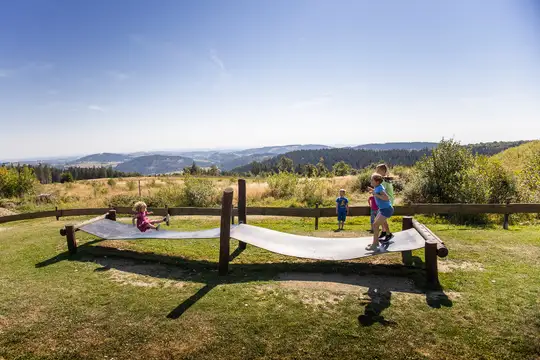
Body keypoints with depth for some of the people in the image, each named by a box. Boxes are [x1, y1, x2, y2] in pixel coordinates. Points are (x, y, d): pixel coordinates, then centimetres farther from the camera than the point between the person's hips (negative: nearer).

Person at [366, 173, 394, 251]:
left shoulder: (379, 188, -21)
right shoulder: (377, 187, 6)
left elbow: (387, 198, -31)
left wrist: (376, 195, -27)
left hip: (386, 210, -10)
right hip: (383, 209, 10)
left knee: (375, 224, -11)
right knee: (376, 223, 16)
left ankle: (374, 245, -5)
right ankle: (376, 242, 26)